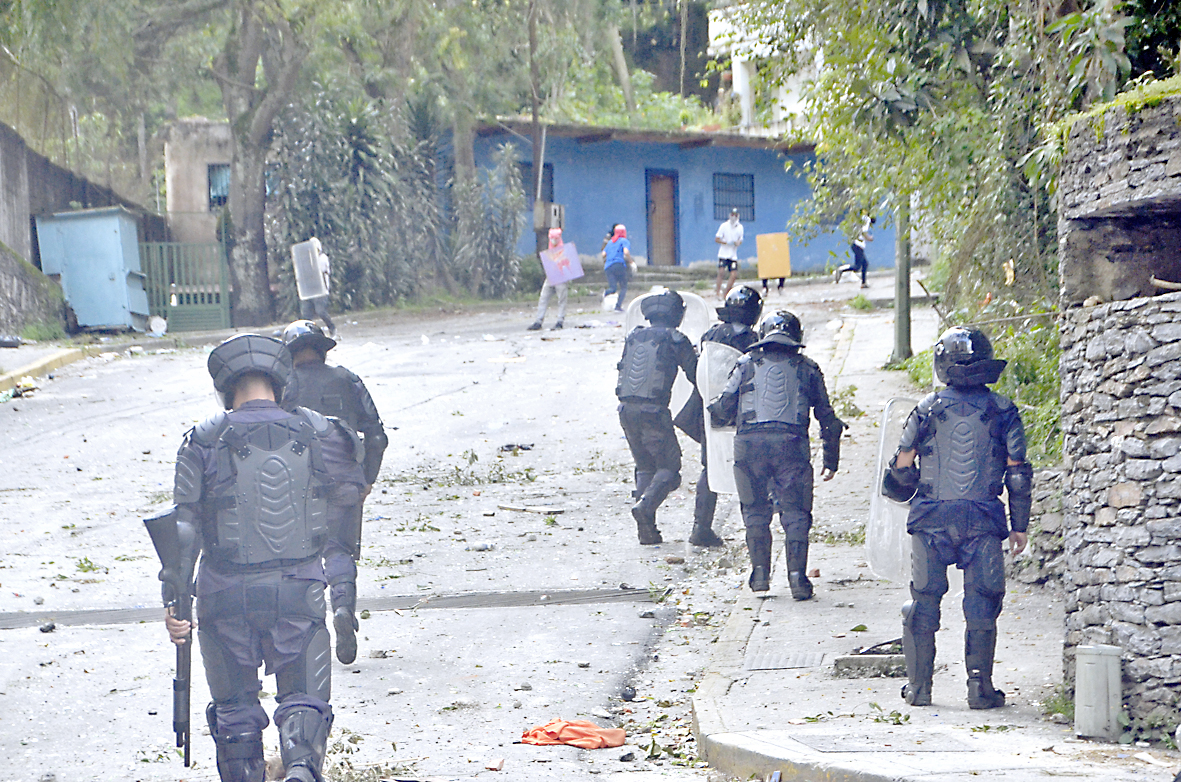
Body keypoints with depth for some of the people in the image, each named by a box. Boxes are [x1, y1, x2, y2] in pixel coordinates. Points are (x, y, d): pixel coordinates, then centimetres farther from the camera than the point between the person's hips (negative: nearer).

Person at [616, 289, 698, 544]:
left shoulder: (633, 337, 13)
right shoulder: (675, 340, -2)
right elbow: (695, 374, 3)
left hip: (626, 409, 6)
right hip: (653, 410, -6)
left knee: (645, 467, 16)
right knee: (669, 466, 4)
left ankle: (647, 531, 9)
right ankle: (645, 506, -22)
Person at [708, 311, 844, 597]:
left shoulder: (747, 364, 13)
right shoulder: (807, 369, 15)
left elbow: (723, 408, 9)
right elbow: (828, 418, 17)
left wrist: (716, 414, 33)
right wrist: (831, 461, 23)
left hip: (750, 444, 0)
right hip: (791, 445, 0)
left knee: (756, 511, 14)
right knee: (795, 513, 4)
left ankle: (760, 572, 9)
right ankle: (797, 576, -4)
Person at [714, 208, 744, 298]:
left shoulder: (740, 227, 7)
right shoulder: (724, 226, -5)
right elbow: (716, 239, -4)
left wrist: (738, 242, -9)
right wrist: (727, 242, -19)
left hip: (733, 255, 4)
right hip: (723, 253, -4)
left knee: (734, 275, -4)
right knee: (721, 272, -20)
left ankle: (725, 293, 9)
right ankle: (717, 292, -12)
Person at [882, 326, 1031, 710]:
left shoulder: (928, 408, 0)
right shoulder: (1003, 411, 1)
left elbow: (902, 467, 4)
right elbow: (1019, 474, 1)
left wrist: (910, 489, 26)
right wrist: (1020, 526, 8)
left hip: (932, 519, 0)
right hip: (983, 520, 0)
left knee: (924, 601, 9)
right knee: (980, 604, 5)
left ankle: (918, 686, 11)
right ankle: (979, 688, 1)